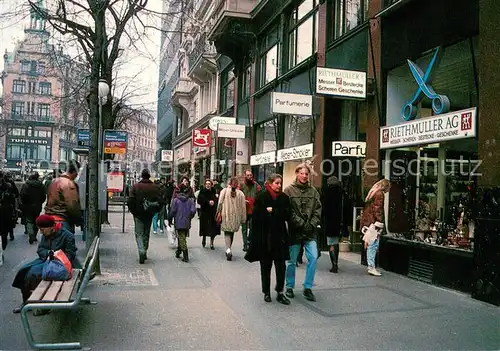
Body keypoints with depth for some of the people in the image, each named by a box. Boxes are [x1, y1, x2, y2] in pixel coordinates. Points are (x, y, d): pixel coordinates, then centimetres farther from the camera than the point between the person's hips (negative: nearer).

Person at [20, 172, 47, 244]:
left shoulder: (26, 185, -9)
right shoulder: (41, 185, -4)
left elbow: (22, 195, -14)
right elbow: (44, 196, -4)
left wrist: (23, 203, 3)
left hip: (28, 206, -2)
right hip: (38, 207, 2)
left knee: (29, 221, 4)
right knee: (36, 221, 14)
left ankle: (31, 235, -15)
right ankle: (34, 236, 19)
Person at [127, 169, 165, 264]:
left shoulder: (135, 187, -7)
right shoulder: (156, 187, -3)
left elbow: (130, 201, -8)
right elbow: (161, 201, -3)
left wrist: (133, 211, 5)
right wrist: (155, 211, 9)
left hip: (138, 214, -2)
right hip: (149, 214, 2)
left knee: (139, 234, 2)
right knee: (146, 233, 16)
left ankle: (141, 251, -18)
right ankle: (144, 253, 22)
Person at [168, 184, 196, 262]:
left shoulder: (176, 200, -8)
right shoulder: (190, 200, -1)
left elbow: (172, 211, -8)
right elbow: (193, 211, -7)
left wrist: (170, 220, 4)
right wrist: (189, 217, 11)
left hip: (179, 223, -3)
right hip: (187, 223, 3)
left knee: (182, 238, -3)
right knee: (182, 237, 19)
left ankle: (186, 256, -9)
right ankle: (178, 252, 33)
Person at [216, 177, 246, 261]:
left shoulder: (224, 191, -4)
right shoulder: (240, 193, -1)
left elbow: (220, 203, -3)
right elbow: (243, 207, 2)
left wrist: (218, 213, 7)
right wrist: (243, 219, 8)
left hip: (226, 216, -2)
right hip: (236, 217, 2)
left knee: (227, 232, 1)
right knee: (232, 232, 17)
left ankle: (228, 249, -21)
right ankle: (228, 250, 28)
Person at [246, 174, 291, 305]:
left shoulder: (284, 198, 5)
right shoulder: (261, 197, -3)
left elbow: (287, 215, -6)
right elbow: (256, 216, -10)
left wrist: (271, 212, -12)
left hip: (279, 236, 2)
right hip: (264, 236, -2)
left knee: (281, 266, -1)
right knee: (265, 266, 9)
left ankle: (280, 292, 11)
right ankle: (266, 292, 22)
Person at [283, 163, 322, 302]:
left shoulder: (313, 191, 8)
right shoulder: (289, 190, -3)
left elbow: (318, 210, 5)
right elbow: (289, 211, -10)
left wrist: (312, 224, -9)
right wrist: (302, 224, -14)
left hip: (310, 232, 3)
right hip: (294, 231, -3)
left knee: (313, 257, -6)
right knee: (292, 261, 8)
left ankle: (307, 288, 8)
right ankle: (289, 287, 26)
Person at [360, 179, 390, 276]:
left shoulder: (373, 192, 18)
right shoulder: (380, 194, -10)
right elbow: (377, 209, -17)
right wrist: (379, 223, -17)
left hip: (367, 222, 10)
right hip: (373, 222, -10)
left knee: (370, 245, 13)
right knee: (373, 245, -7)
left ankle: (371, 266, 18)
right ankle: (371, 267, -5)